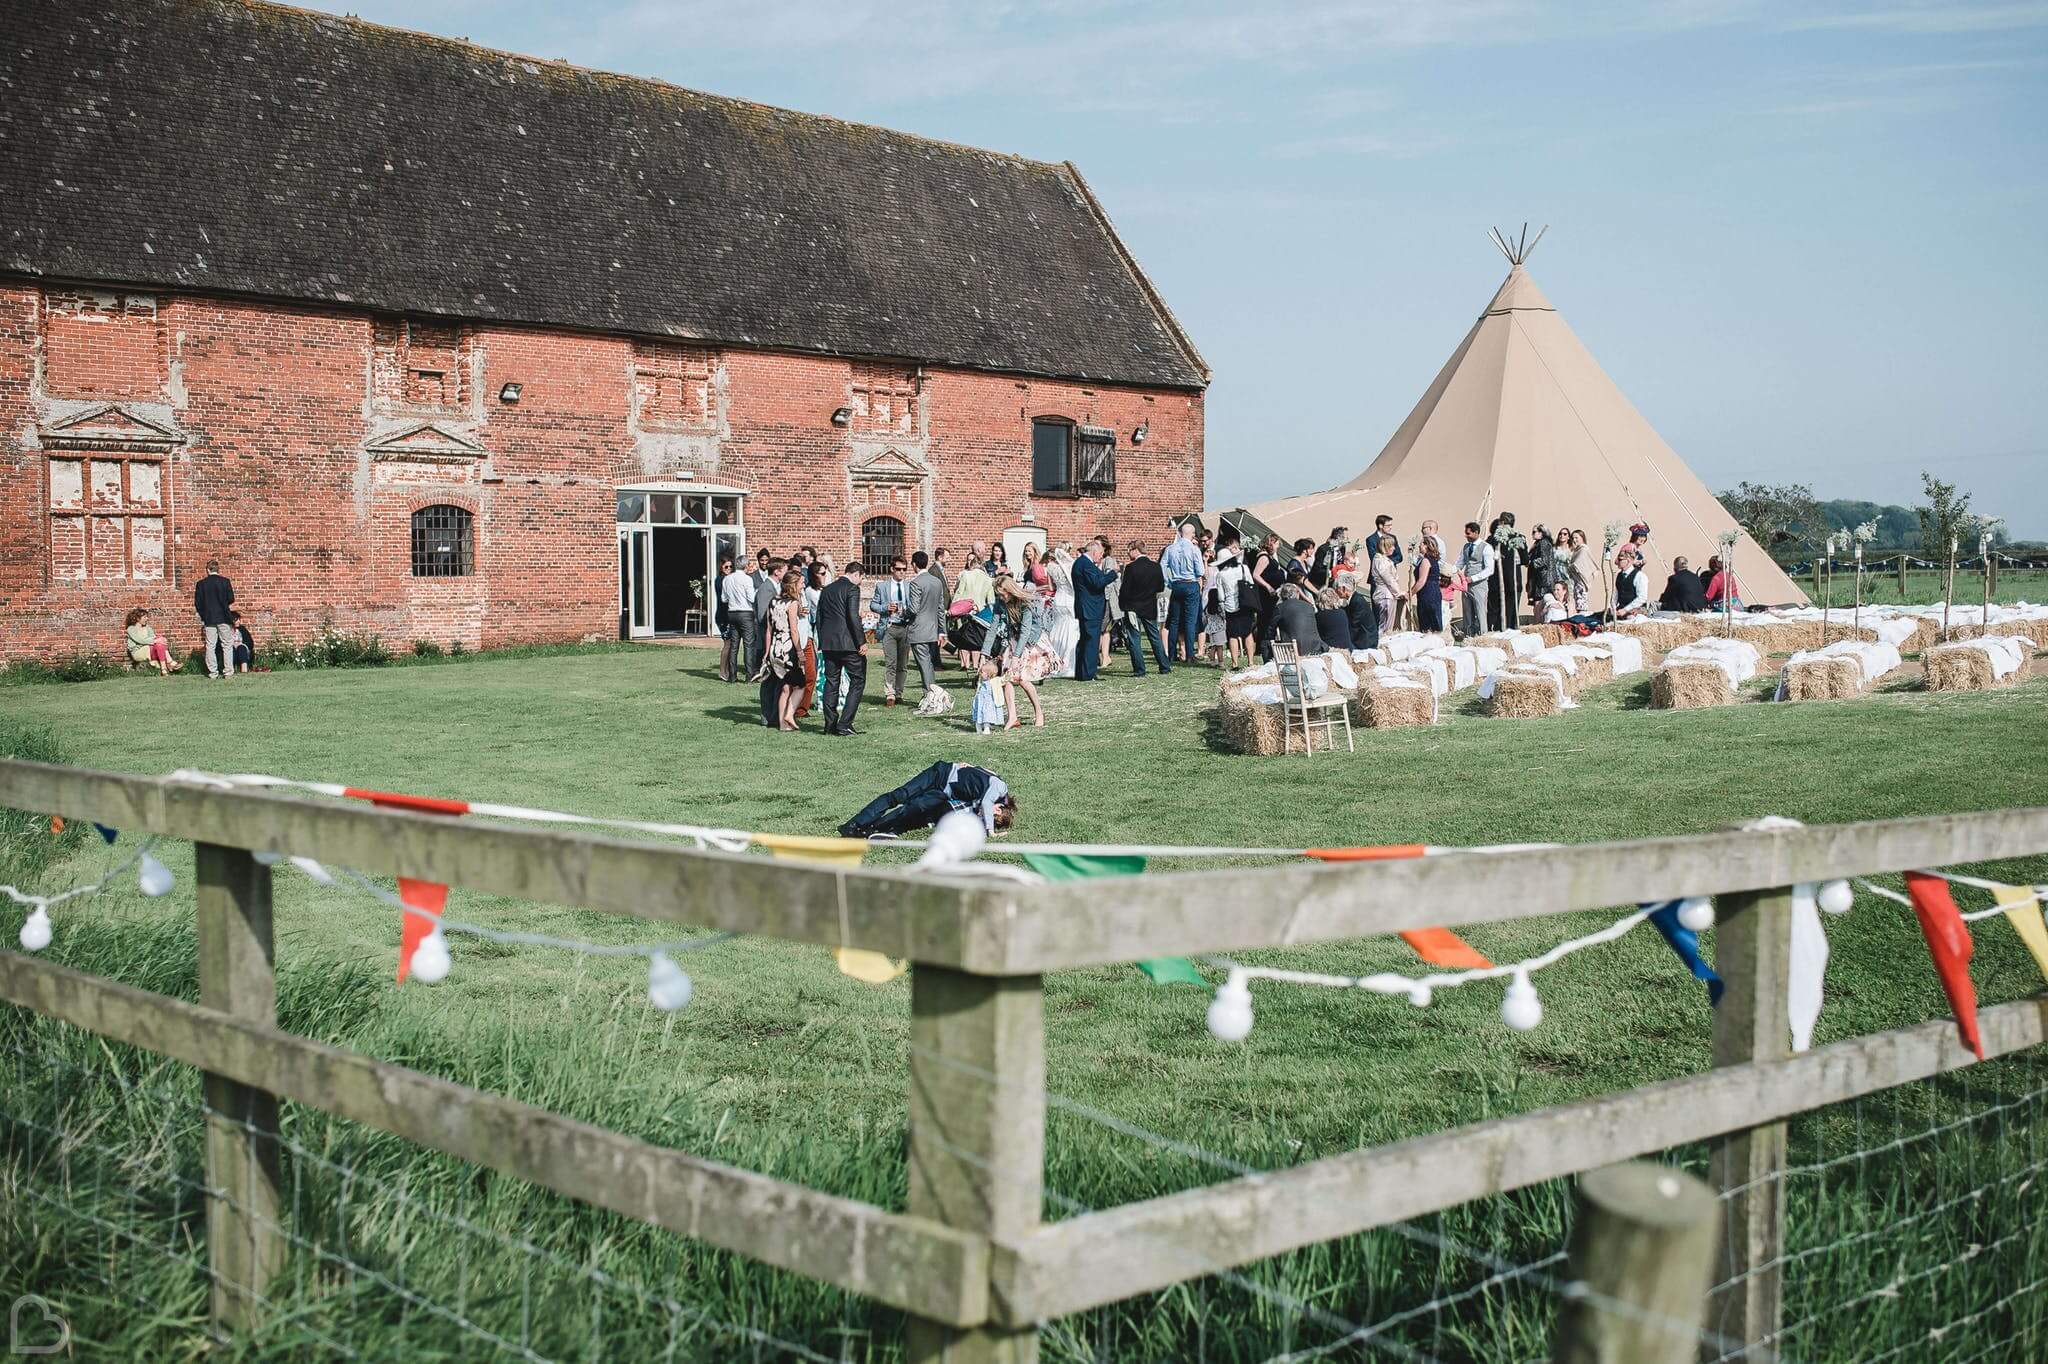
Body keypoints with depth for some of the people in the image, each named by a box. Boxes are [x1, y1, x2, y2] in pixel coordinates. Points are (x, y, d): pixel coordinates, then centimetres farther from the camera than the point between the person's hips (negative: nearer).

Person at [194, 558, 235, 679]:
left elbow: (197, 603, 0)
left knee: (210, 646, 6)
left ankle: (213, 672, 4)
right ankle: (228, 671, -1)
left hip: (208, 619, 1)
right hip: (223, 618, -1)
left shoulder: (201, 584, 0)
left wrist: (203, 617, 14)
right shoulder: (225, 582, -5)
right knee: (227, 645, 4)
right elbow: (231, 599, -5)